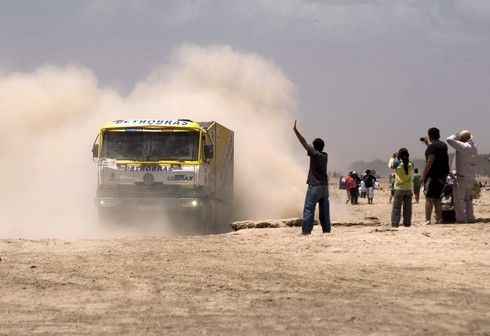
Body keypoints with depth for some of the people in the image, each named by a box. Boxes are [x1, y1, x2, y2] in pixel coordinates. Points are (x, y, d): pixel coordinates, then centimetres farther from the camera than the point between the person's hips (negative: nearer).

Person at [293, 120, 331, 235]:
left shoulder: (315, 154, -11)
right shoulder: (325, 156, 9)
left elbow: (304, 143, -11)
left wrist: (295, 130, -9)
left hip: (315, 186, -8)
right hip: (324, 186, 8)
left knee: (308, 208, -7)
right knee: (324, 209, 10)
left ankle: (306, 230, -12)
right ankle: (326, 229, 10)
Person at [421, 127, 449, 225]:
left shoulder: (432, 146, -13)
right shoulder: (443, 145, 14)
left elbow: (430, 161, -19)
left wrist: (423, 175, -16)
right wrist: (428, 144, 43)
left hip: (433, 175, -8)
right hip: (442, 176, 8)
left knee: (429, 198, -7)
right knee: (437, 199, 14)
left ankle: (427, 220, -12)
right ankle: (438, 219, 12)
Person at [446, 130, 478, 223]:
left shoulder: (463, 147, -18)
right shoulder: (474, 148, 8)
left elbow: (449, 139, -17)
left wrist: (456, 135, -3)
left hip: (461, 177, -8)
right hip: (471, 178, 8)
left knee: (459, 199, -3)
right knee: (468, 199, 18)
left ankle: (461, 218, -6)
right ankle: (470, 217, 19)